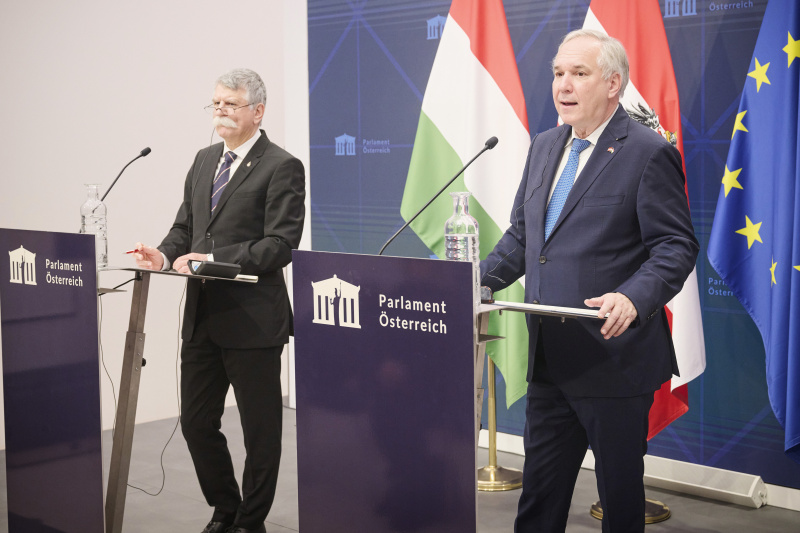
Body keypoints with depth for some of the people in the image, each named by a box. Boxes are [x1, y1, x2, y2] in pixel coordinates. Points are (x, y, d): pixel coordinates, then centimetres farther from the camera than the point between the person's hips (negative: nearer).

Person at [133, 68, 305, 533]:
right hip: (202, 316, 7)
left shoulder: (282, 168, -8)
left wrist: (217, 260, -23)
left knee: (259, 427, 6)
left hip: (252, 319, -7)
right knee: (196, 422, 13)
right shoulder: (205, 160, 15)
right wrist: (165, 254, -4)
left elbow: (279, 246, -16)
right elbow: (185, 226, 17)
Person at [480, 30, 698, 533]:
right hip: (550, 358, 7)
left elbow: (676, 246, -14)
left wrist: (633, 298, -30)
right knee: (539, 491, 15)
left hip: (614, 358, -7)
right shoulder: (545, 146, 12)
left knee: (620, 491, 8)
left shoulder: (649, 153, -10)